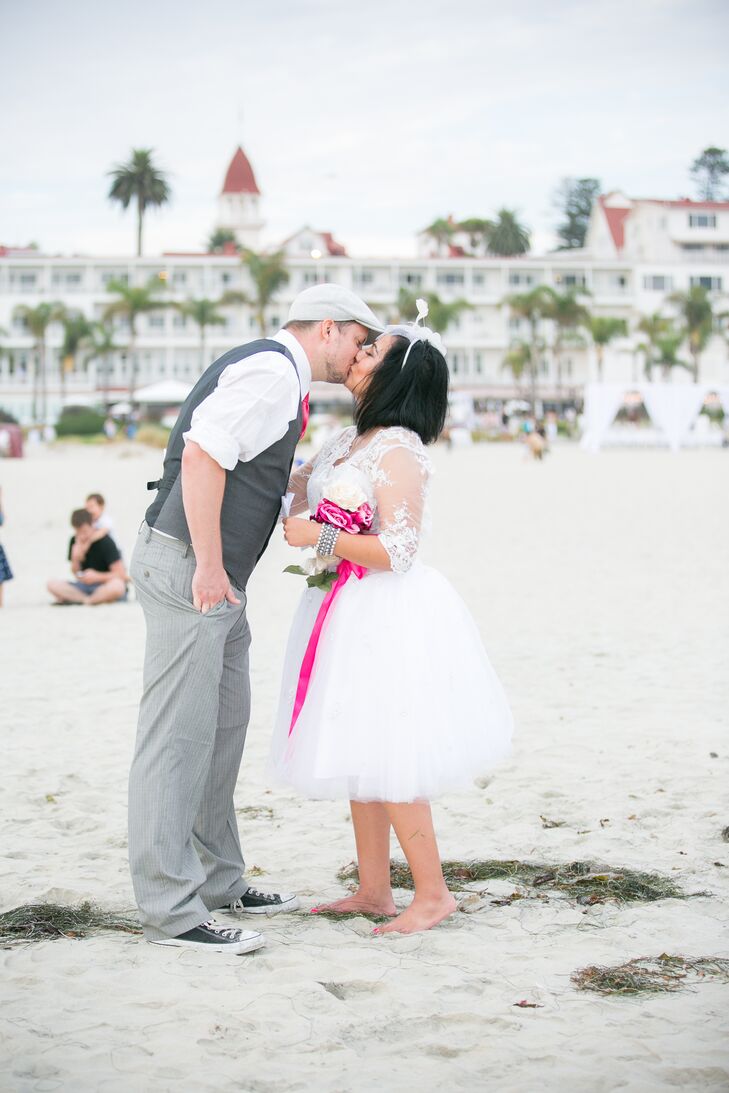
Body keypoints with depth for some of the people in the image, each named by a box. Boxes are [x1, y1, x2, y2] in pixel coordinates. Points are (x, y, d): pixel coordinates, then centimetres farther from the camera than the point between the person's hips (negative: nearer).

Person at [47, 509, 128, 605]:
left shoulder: (105, 542, -10)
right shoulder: (75, 542, 4)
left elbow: (121, 574, -13)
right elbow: (76, 574, 5)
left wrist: (97, 576, -22)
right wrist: (76, 558, -13)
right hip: (86, 586, 4)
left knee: (117, 585, -41)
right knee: (52, 585, -16)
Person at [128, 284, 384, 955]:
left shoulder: (282, 380, 19)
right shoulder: (270, 370, -13)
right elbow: (202, 455, -23)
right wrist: (209, 568, -23)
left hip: (219, 579, 11)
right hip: (186, 569, -11)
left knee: (224, 728, 16)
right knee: (179, 735, -8)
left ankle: (219, 882, 26)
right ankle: (170, 911, -4)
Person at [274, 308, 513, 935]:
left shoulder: (399, 451, -17)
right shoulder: (349, 443, 11)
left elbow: (397, 551, -22)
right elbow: (291, 488, 25)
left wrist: (317, 536, -18)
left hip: (388, 617, -9)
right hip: (351, 613, 10)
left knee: (384, 759, -5)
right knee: (360, 754, 13)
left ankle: (433, 892, 7)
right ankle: (374, 890, 23)